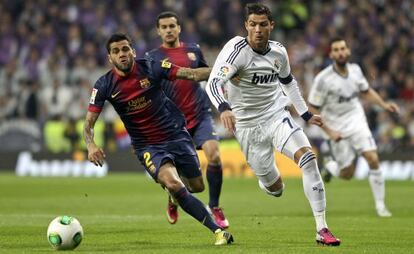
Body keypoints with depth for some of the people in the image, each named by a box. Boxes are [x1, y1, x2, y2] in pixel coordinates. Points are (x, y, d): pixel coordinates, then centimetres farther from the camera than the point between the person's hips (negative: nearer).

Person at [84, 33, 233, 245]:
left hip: (176, 134, 2)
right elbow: (89, 123, -7)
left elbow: (191, 74, -11)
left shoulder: (150, 68, -10)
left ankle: (175, 195, 48)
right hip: (147, 146, -2)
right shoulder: (104, 85, -9)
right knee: (173, 184, -27)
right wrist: (91, 145, -28)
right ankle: (218, 230, -21)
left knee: (198, 186, 9)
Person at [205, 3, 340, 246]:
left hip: (277, 116, 3)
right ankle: (265, 179, 44)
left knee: (308, 157, -21)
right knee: (275, 189, 1)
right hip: (248, 124, -3)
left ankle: (322, 230, -18)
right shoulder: (237, 49, -18)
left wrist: (306, 114, 22)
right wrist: (224, 108, -48)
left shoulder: (278, 52, 0)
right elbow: (214, 82, -30)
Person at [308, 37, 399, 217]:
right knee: (347, 174, 1)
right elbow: (313, 110, -12)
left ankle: (380, 205, -4)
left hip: (357, 122, 3)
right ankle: (329, 166, 38)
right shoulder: (323, 79, -18)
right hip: (338, 129, -3)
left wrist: (384, 105, 1)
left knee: (373, 159, -15)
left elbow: (366, 91, 16)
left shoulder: (355, 70, -4)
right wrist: (329, 132, -18)